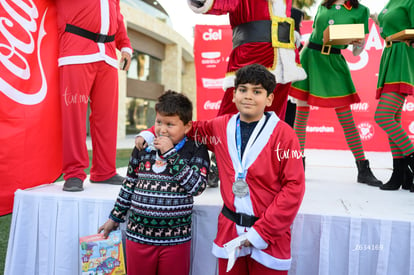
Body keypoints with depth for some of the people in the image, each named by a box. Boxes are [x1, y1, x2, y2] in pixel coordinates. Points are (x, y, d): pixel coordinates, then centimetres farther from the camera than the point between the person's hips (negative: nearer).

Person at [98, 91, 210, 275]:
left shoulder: (196, 151, -5)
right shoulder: (143, 149, 4)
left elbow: (197, 187, -18)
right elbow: (129, 187, 13)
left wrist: (171, 153, -18)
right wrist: (115, 218, 17)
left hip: (175, 239, -2)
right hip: (138, 235, 3)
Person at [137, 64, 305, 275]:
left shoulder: (283, 134, -11)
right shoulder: (221, 126, 1)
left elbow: (293, 187, -12)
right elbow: (192, 128, 18)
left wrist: (262, 232, -13)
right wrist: (150, 134, 8)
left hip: (269, 235, -3)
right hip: (229, 229, 3)